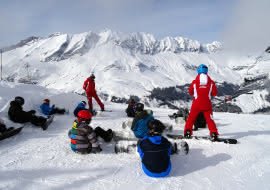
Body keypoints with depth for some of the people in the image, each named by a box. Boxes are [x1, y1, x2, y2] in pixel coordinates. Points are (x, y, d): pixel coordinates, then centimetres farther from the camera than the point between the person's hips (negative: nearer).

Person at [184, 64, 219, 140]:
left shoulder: (194, 82, -6)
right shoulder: (211, 82, -4)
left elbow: (190, 92, 5)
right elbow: (215, 93, 1)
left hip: (196, 104, -1)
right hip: (207, 104, 1)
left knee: (191, 117, 12)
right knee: (209, 119, 10)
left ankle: (187, 132, 8)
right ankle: (213, 133, 5)